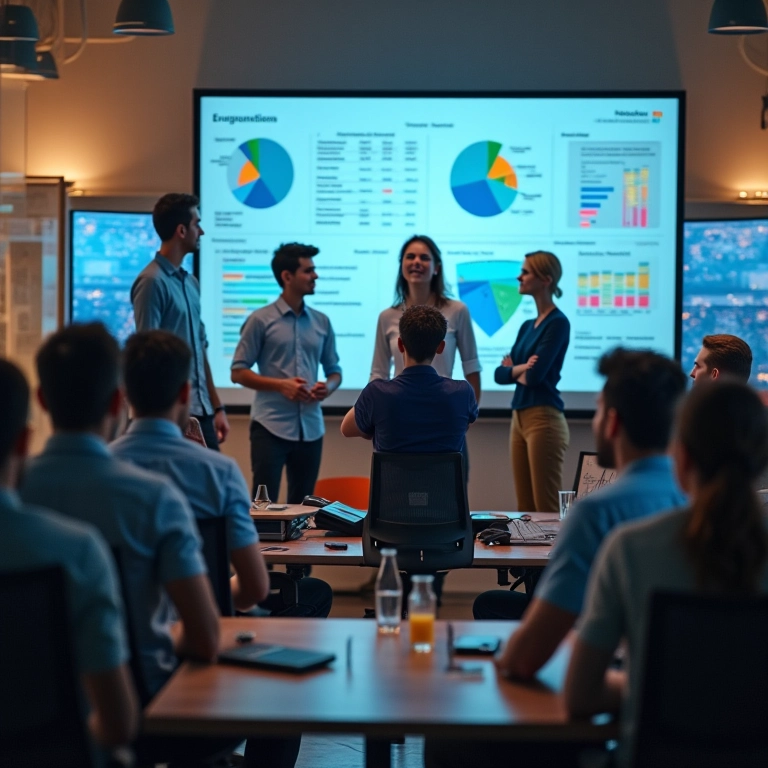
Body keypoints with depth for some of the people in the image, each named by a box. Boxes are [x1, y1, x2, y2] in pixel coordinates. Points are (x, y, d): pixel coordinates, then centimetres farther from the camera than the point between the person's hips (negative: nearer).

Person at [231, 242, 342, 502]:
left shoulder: (322, 322, 11)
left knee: (302, 504, 9)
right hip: (270, 426, -4)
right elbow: (238, 372, -3)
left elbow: (334, 370, 18)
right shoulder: (261, 320, -2)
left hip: (311, 428, 5)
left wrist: (328, 387, -6)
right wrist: (281, 385, -15)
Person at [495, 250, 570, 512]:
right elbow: (500, 374, 11)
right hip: (519, 418, 9)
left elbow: (535, 374, -18)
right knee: (525, 508, 8)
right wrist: (519, 368, -8)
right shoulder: (527, 326, 16)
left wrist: (513, 369, 1)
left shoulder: (558, 322, -9)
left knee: (546, 509, -6)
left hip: (544, 420, -9)